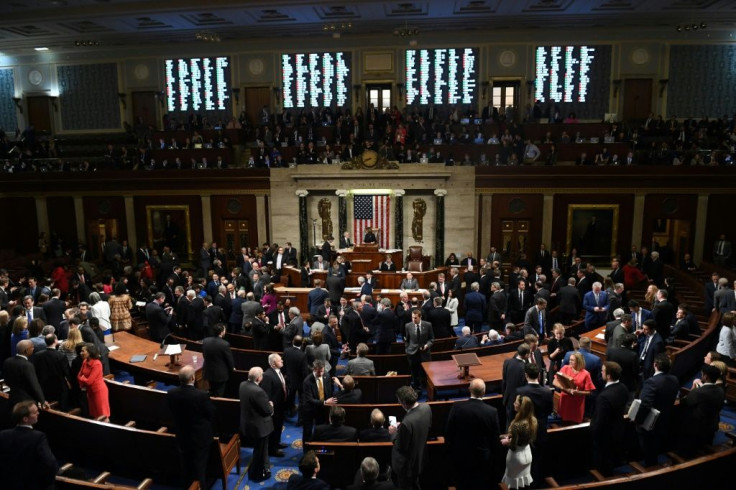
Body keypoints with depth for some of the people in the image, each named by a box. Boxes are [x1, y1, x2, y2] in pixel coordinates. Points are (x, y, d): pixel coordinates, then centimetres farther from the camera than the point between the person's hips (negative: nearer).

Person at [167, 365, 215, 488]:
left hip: (182, 436, 4)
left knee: (185, 466, 25)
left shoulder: (171, 393, -18)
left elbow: (172, 411, 0)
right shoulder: (202, 396, -32)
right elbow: (211, 415, -16)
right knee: (199, 468, 15)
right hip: (200, 437, -4)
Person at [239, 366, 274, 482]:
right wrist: (271, 405, -2)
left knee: (259, 449, 29)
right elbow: (268, 411, -24)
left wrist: (266, 404, 5)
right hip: (259, 426, -9)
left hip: (247, 423, 9)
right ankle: (257, 474, 32)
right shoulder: (258, 391, -34)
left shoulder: (243, 385, -6)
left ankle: (259, 468, 48)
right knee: (260, 450, 15)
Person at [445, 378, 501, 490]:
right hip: (483, 458, 0)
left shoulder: (457, 407, -20)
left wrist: (450, 448, 7)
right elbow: (495, 437, -8)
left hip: (460, 455, 0)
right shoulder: (492, 412, -20)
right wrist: (493, 455, 9)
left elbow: (448, 432, -10)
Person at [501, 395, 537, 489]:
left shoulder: (517, 425, -33)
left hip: (517, 455, -7)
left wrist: (506, 442, -5)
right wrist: (511, 437, 4)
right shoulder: (533, 420, -10)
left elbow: (513, 446, -24)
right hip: (527, 453, 7)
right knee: (524, 481, 24)